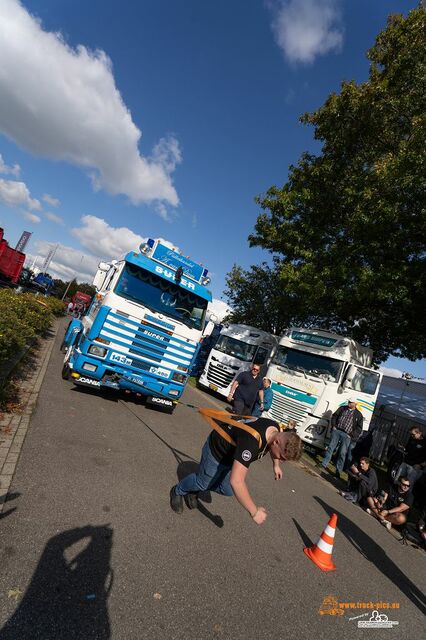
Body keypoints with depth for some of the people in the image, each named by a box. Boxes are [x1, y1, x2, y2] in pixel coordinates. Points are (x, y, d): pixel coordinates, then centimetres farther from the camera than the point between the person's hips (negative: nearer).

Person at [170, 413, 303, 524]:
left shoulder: (275, 428, -19)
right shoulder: (251, 441, -46)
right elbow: (236, 481, -49)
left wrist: (276, 465, 9)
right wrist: (254, 512, -38)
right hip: (216, 452, -7)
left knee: (227, 490, 14)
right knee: (202, 483, 14)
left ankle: (193, 490, 38)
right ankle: (178, 491, 46)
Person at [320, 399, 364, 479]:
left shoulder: (358, 415, 6)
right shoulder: (342, 408, 12)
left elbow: (359, 428, 5)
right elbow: (334, 416, 15)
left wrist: (351, 435, -5)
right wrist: (333, 426, 2)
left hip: (347, 435, -2)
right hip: (336, 431, 2)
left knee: (342, 453, -3)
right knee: (330, 447, 1)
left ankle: (338, 471, 5)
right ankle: (324, 464, 10)